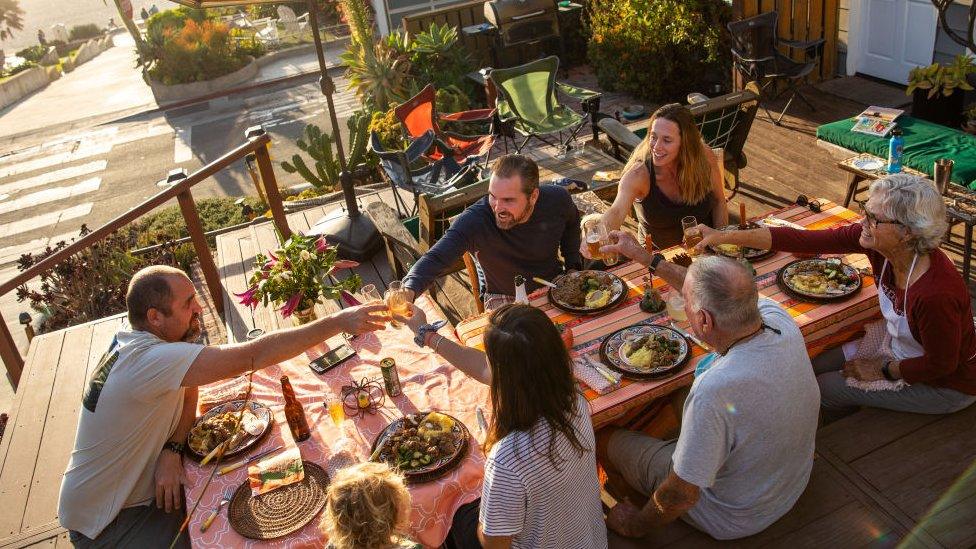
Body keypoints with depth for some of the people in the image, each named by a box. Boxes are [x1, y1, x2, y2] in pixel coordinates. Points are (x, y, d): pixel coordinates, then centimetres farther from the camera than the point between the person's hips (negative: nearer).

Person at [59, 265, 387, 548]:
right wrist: (338, 322, -38)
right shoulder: (149, 360, -34)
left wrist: (172, 449, -18)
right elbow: (252, 357, -40)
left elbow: (188, 390, 3)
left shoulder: (136, 339, -3)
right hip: (107, 522, -8)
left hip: (137, 487, 8)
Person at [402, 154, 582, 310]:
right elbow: (435, 258, -38)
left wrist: (573, 267, 3)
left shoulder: (557, 199, -15)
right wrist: (409, 290, -58)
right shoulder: (473, 221, -28)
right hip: (506, 300, -3)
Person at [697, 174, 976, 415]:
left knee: (826, 388, -3)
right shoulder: (876, 240, -21)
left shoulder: (935, 293, -40)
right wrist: (725, 237, -25)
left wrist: (883, 369, -12)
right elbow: (805, 241, -22)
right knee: (817, 367, 10)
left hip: (947, 384, -7)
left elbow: (941, 365, -26)